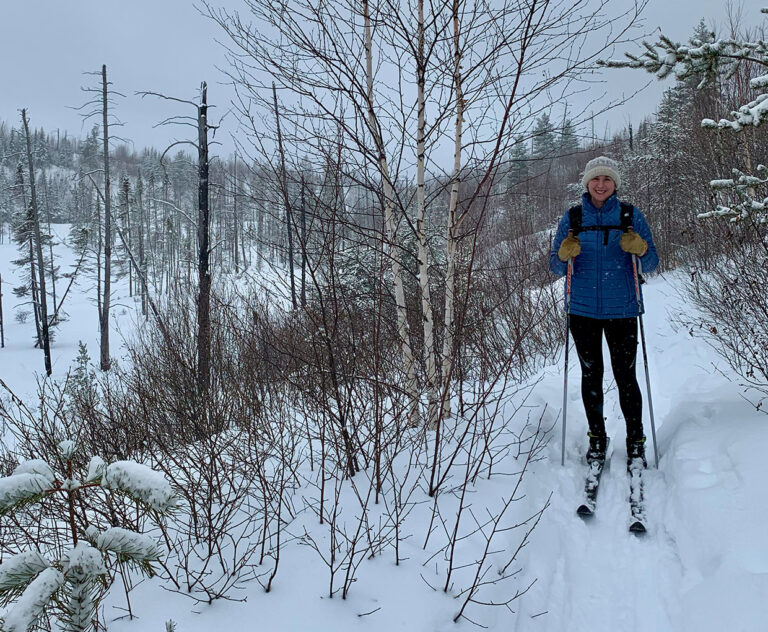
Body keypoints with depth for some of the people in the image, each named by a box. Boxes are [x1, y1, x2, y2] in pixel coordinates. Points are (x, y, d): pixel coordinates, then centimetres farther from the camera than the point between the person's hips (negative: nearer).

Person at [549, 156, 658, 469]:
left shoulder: (631, 215, 3)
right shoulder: (572, 218, 5)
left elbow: (651, 264, 2)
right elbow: (556, 265, 5)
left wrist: (641, 249, -20)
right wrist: (564, 255, -18)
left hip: (621, 308, -1)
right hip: (582, 309, 1)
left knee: (625, 376, 0)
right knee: (591, 375, 9)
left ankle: (635, 441, 16)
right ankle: (596, 438, 23)